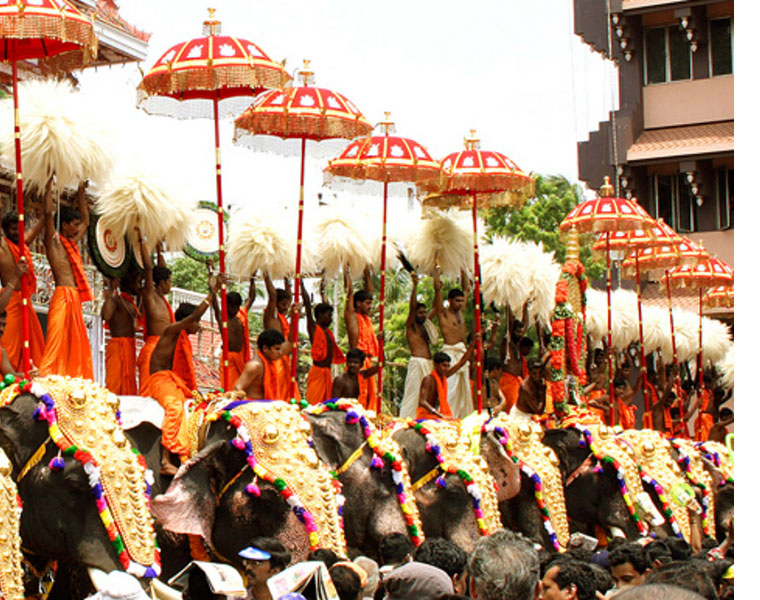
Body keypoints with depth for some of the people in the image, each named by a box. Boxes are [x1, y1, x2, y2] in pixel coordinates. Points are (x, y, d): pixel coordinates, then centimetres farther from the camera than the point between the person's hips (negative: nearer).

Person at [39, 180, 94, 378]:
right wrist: (50, 184, -8)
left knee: (77, 346, 6)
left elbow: (86, 220, 36)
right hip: (62, 297, -8)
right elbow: (48, 212, -12)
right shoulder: (53, 240, 0)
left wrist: (81, 194, 33)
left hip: (75, 300, 8)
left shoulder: (72, 242, 21)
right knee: (56, 342, -16)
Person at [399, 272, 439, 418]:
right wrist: (415, 286, -20)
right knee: (413, 391, -11)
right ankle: (405, 419, -12)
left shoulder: (425, 325, 20)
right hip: (416, 361, -7)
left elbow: (435, 309, 27)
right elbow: (412, 306, -10)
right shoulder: (411, 325, 2)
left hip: (429, 362, 7)